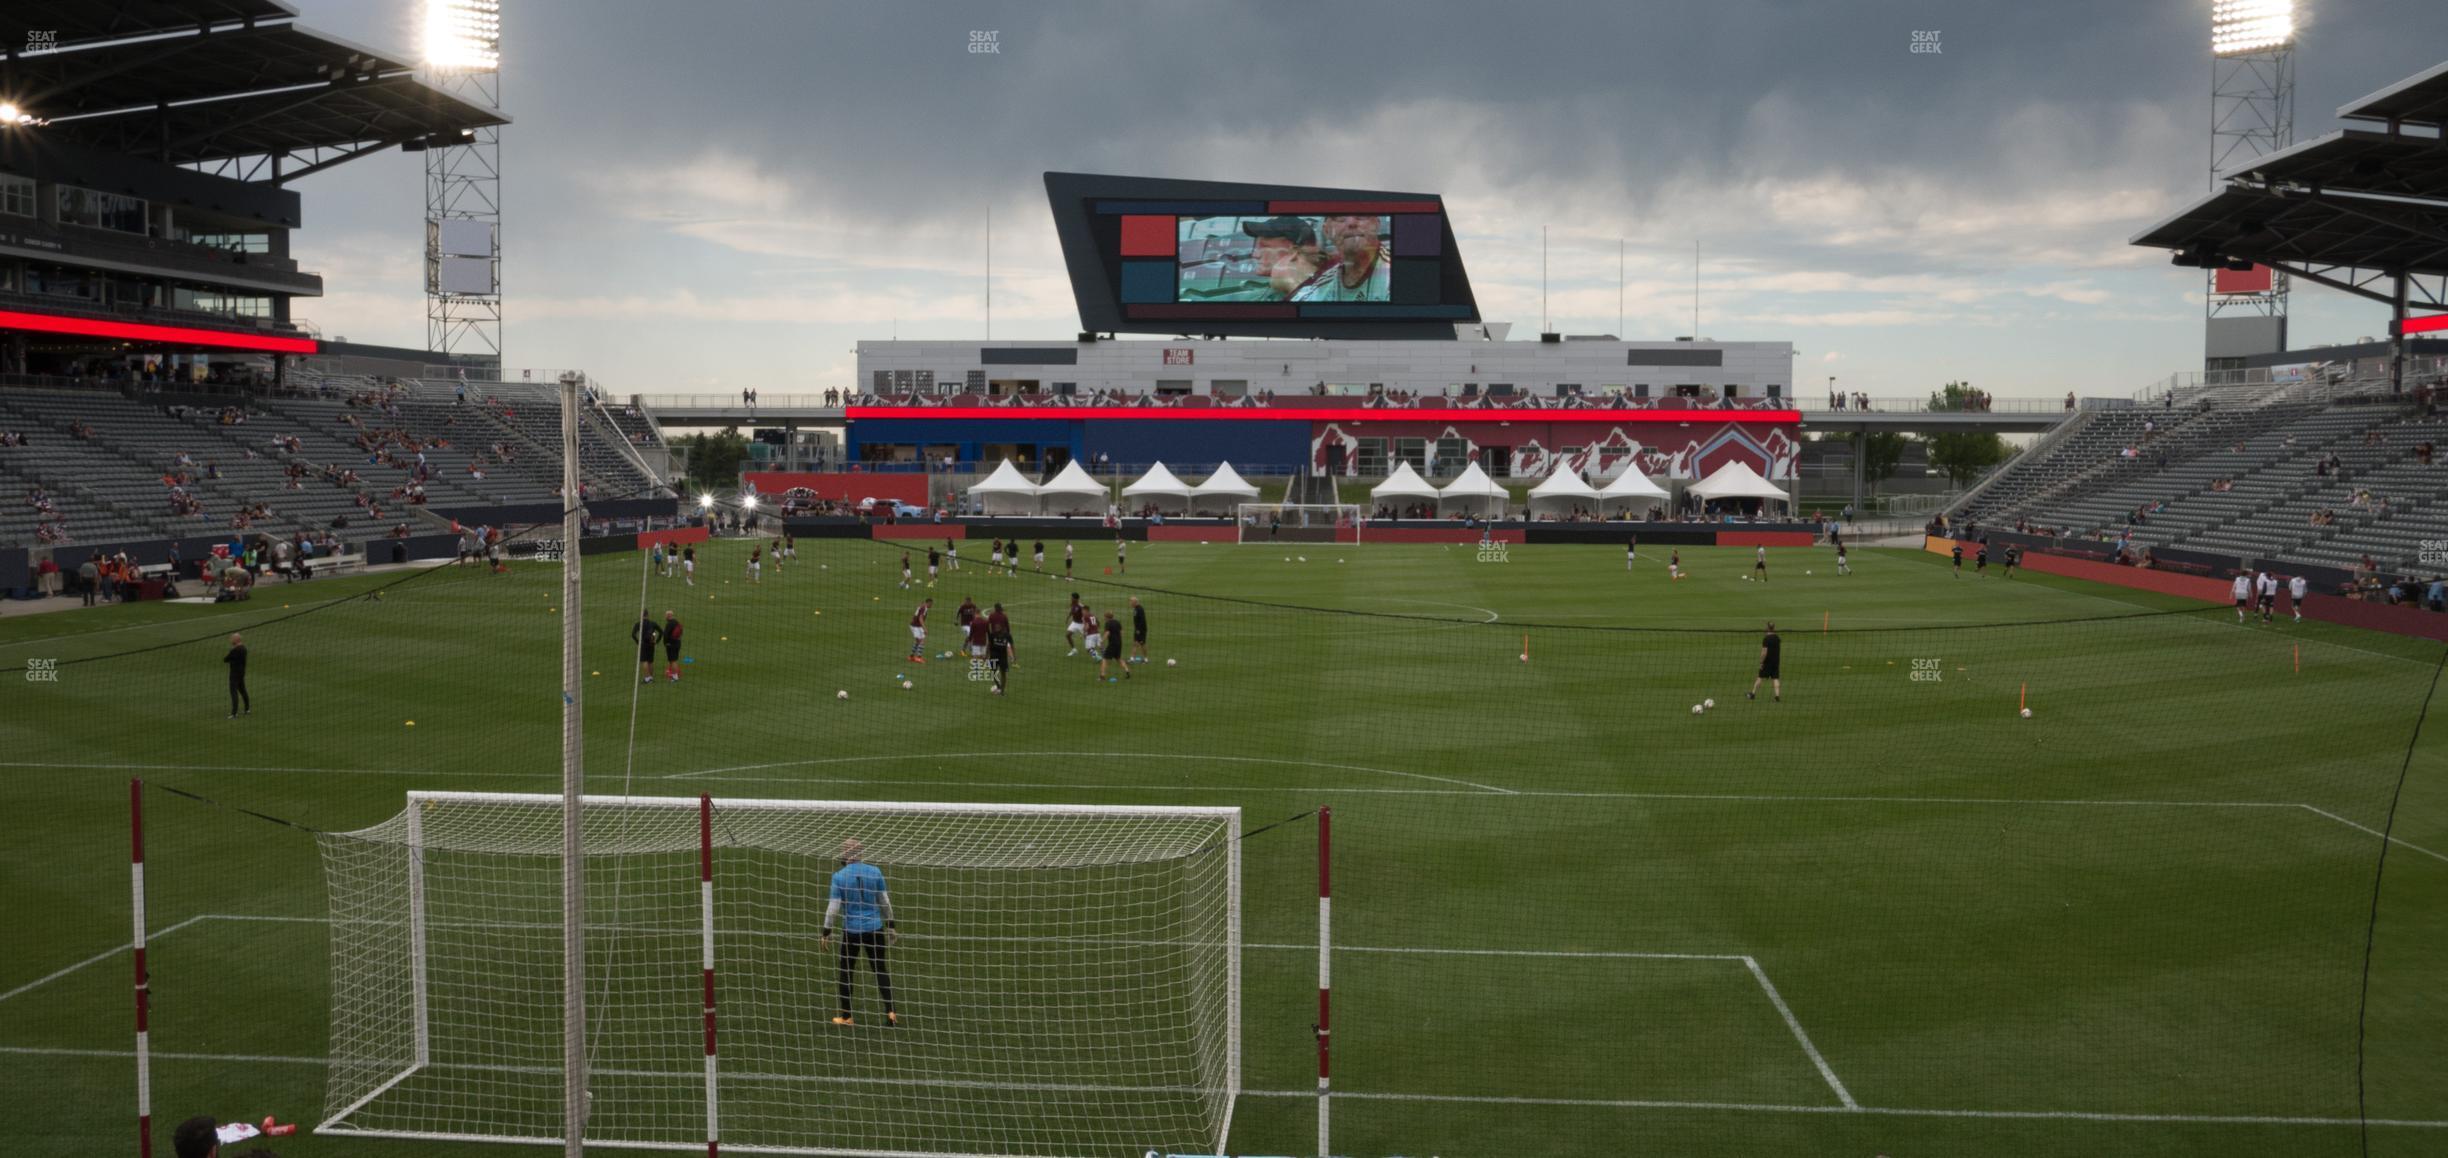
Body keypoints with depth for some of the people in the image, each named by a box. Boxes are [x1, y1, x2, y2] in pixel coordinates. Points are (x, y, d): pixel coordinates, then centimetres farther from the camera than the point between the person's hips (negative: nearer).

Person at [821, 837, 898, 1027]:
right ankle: (890, 1012, 4)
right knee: (880, 969, 13)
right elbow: (885, 901, 4)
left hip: (851, 931, -2)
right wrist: (891, 925, 15)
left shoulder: (839, 877, -9)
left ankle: (845, 1017, 21)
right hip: (874, 928, 2)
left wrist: (827, 932, 1)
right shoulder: (875, 872, -3)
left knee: (846, 972, 14)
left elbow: (833, 907, -8)